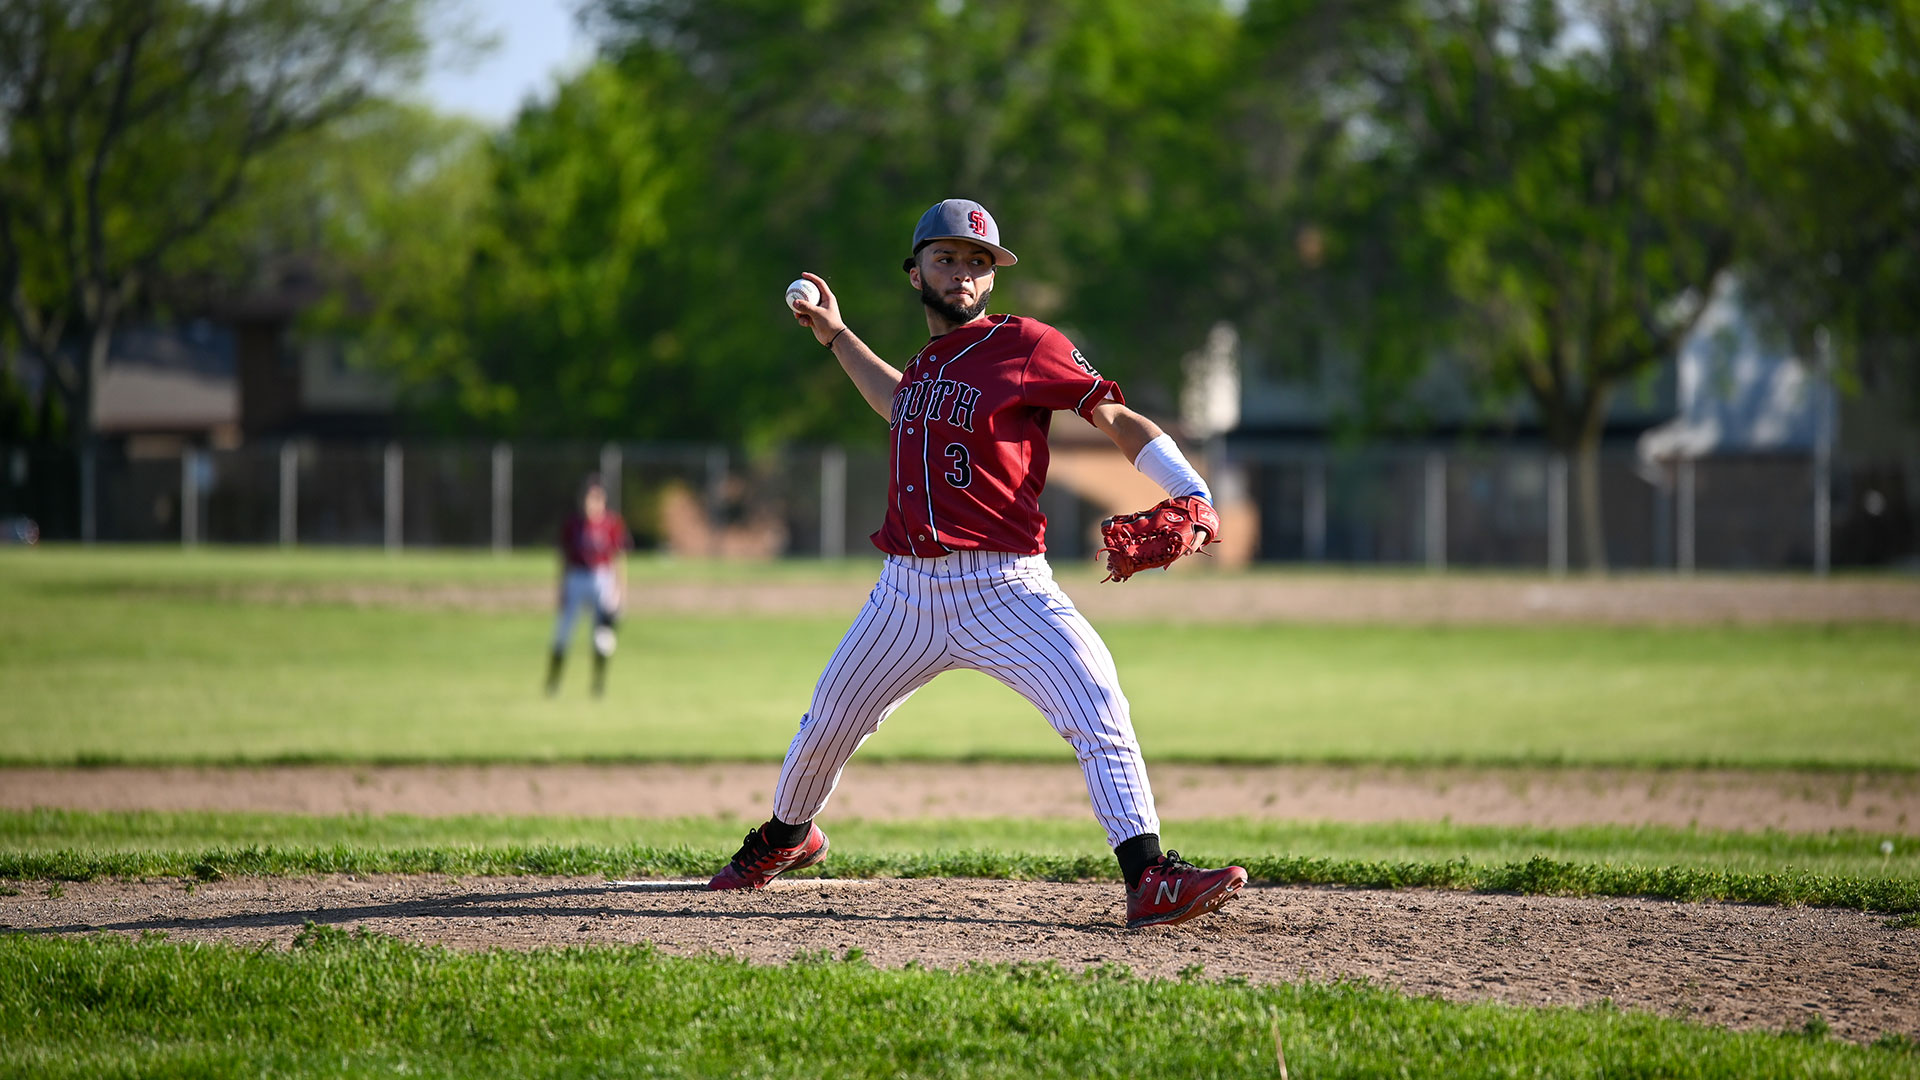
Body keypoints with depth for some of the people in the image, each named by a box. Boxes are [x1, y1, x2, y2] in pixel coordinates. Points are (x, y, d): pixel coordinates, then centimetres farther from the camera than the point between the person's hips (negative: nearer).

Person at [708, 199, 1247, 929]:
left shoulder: (1023, 346, -5)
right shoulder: (931, 361, 14)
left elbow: (1116, 418, -9)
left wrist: (1192, 495, -23)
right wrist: (837, 338, 36)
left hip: (1003, 589, -6)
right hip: (908, 591, 6)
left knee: (1097, 704, -24)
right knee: (827, 723, 17)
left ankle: (1149, 880, -26)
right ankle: (786, 837, 46)